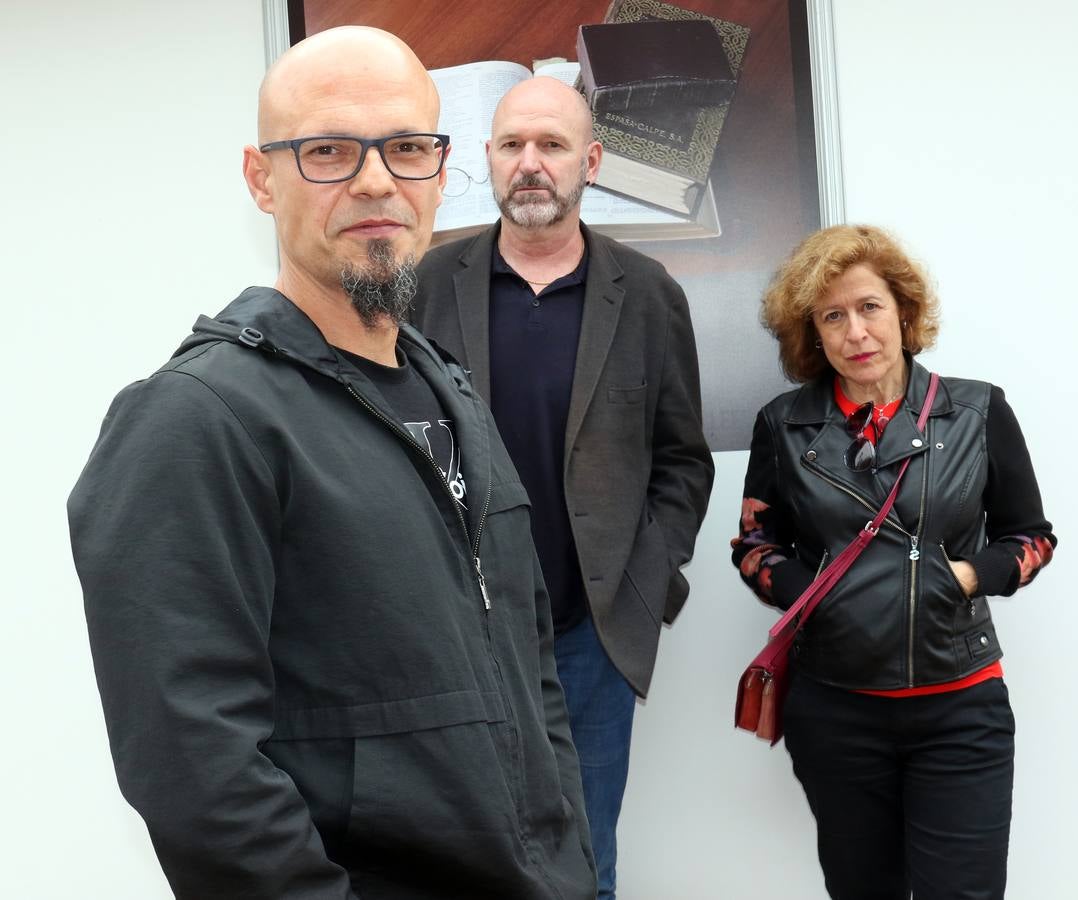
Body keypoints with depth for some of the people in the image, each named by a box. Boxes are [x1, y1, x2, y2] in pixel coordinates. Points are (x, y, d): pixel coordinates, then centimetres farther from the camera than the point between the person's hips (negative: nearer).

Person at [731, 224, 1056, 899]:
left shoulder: (979, 413, -2)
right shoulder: (785, 426, 1)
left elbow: (1031, 537, 6)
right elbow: (755, 540, 9)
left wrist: (971, 575, -14)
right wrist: (803, 590, -11)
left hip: (960, 707, -1)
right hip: (834, 709, 2)